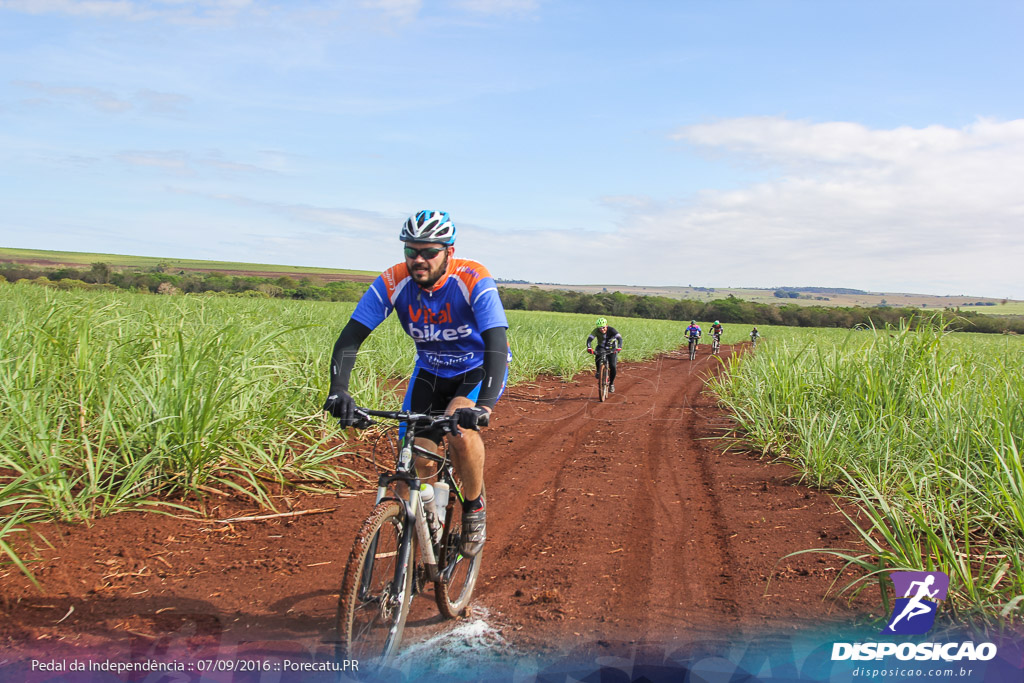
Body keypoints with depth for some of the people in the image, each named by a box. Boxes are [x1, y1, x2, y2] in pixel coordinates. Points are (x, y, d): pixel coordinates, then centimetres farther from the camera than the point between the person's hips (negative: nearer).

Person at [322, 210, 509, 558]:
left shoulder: (474, 281, -30)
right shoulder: (392, 283, -20)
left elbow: (496, 345, -39)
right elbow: (350, 337, -23)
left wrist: (484, 405, -54)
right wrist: (338, 389, -40)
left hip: (478, 369, -3)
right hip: (430, 370, 4)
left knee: (460, 430, -32)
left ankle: (475, 508, -4)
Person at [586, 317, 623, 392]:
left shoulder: (611, 330, -25)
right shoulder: (596, 331, -21)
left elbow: (619, 338, -36)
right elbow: (589, 339, -31)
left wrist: (619, 347, -55)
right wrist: (589, 348, -51)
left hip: (612, 349, -1)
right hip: (601, 348, 1)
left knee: (613, 367, -15)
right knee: (598, 359, -33)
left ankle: (611, 384, 7)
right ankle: (598, 372, -4)